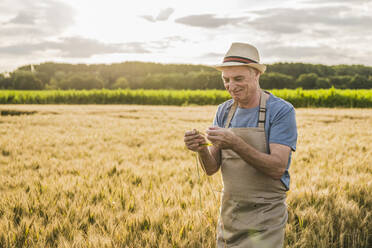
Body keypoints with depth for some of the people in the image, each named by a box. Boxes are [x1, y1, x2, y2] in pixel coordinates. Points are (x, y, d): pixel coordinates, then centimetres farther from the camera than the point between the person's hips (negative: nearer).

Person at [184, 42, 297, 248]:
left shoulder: (282, 111, -11)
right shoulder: (224, 111, 5)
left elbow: (278, 168, -21)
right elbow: (211, 168, 2)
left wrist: (236, 144, -32)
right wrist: (201, 149, -20)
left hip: (264, 218, -5)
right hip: (228, 214, 5)